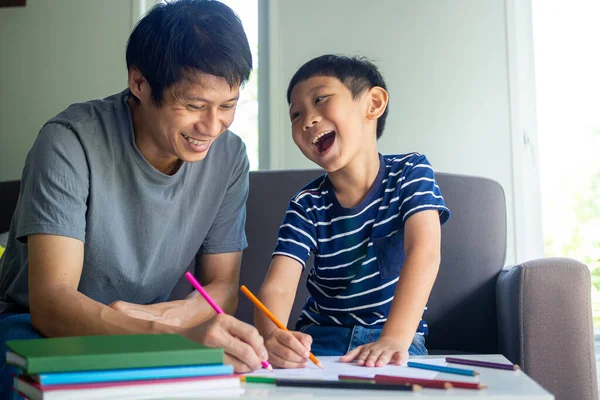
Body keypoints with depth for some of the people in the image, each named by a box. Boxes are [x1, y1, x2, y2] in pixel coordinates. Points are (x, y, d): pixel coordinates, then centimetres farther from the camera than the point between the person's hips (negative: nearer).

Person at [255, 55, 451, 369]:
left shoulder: (410, 173, -7)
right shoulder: (307, 205, -3)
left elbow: (424, 251, -23)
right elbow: (277, 287, -16)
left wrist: (395, 338, -39)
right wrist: (272, 337, -41)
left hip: (397, 336, -2)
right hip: (320, 338, 2)